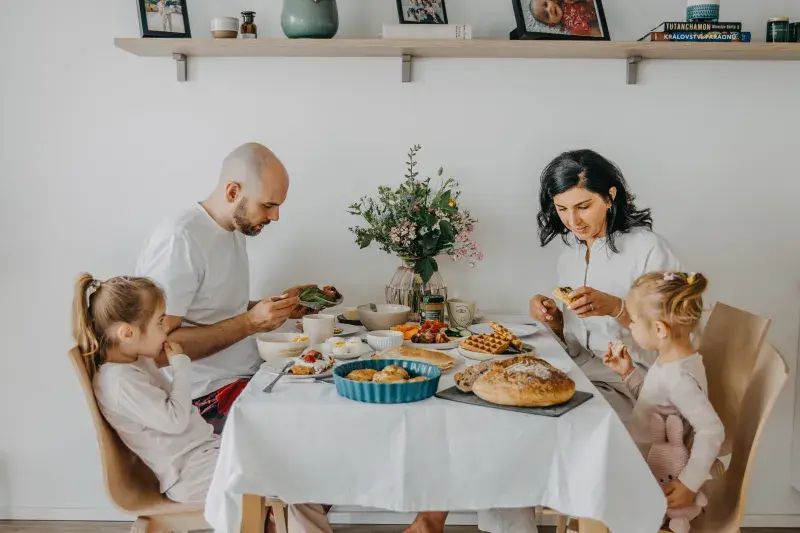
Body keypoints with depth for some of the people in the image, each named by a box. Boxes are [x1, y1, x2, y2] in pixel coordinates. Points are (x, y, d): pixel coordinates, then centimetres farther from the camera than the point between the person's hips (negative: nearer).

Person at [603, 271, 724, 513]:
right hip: (642, 457, 9)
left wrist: (689, 484, -27)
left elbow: (712, 431, -30)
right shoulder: (670, 359, 1)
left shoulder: (679, 377, -28)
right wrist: (627, 373, 5)